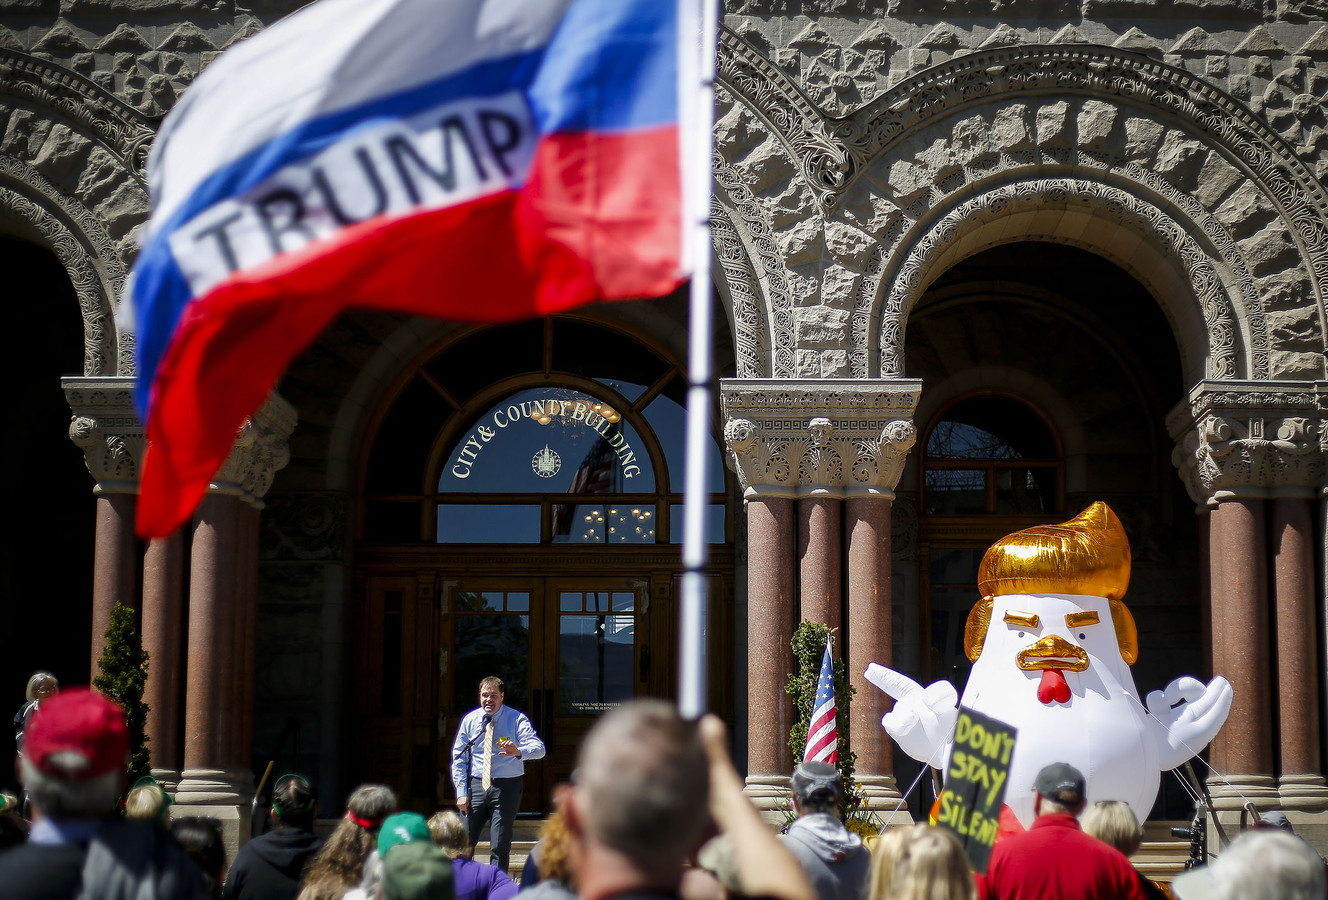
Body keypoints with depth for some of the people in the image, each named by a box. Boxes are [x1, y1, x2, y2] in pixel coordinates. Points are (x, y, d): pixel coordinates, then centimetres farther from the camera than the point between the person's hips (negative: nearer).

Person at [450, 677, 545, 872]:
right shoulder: (470, 720, 7)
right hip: (476, 785, 3)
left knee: (500, 848, -3)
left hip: (506, 787, -2)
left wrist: (518, 751, -39)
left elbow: (539, 749, -17)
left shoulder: (516, 719, -3)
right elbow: (458, 759, 9)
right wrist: (461, 792, -2)